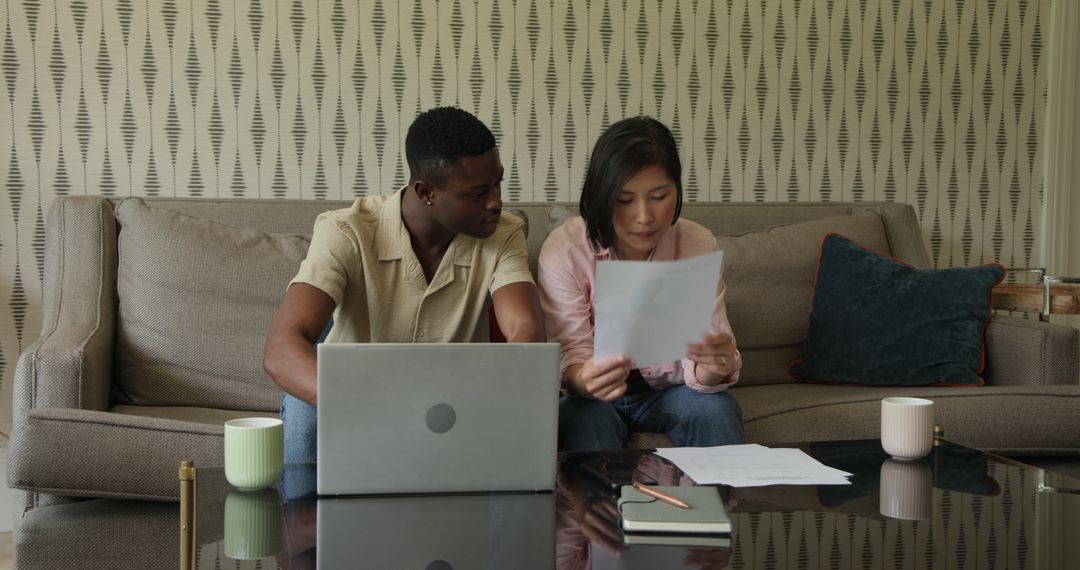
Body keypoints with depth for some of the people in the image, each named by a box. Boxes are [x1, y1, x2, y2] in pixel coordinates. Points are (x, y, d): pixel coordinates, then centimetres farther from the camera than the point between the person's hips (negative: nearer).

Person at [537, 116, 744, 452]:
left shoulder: (699, 246, -10)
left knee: (716, 409, -28)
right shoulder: (564, 248, -17)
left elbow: (699, 367, -15)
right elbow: (571, 354, -20)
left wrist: (715, 368, -41)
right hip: (596, 396, -2)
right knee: (582, 421, -33)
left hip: (669, 389, 2)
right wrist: (585, 380, -45)